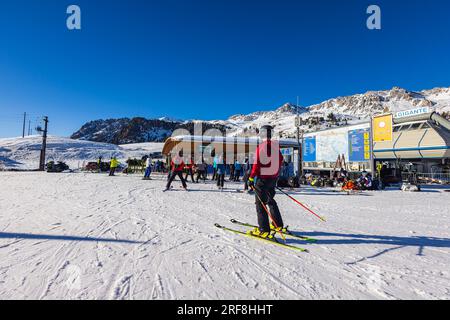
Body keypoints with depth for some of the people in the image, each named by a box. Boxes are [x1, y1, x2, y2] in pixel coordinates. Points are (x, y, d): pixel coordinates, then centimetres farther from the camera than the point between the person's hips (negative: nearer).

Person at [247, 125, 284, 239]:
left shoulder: (261, 146, -16)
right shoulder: (275, 145, 6)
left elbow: (257, 164, -20)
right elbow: (280, 160, 16)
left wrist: (251, 178, -14)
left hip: (263, 178, -8)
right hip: (273, 178, 8)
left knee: (260, 203, 1)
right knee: (270, 200, 22)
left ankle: (264, 230, 2)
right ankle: (278, 225, 30)